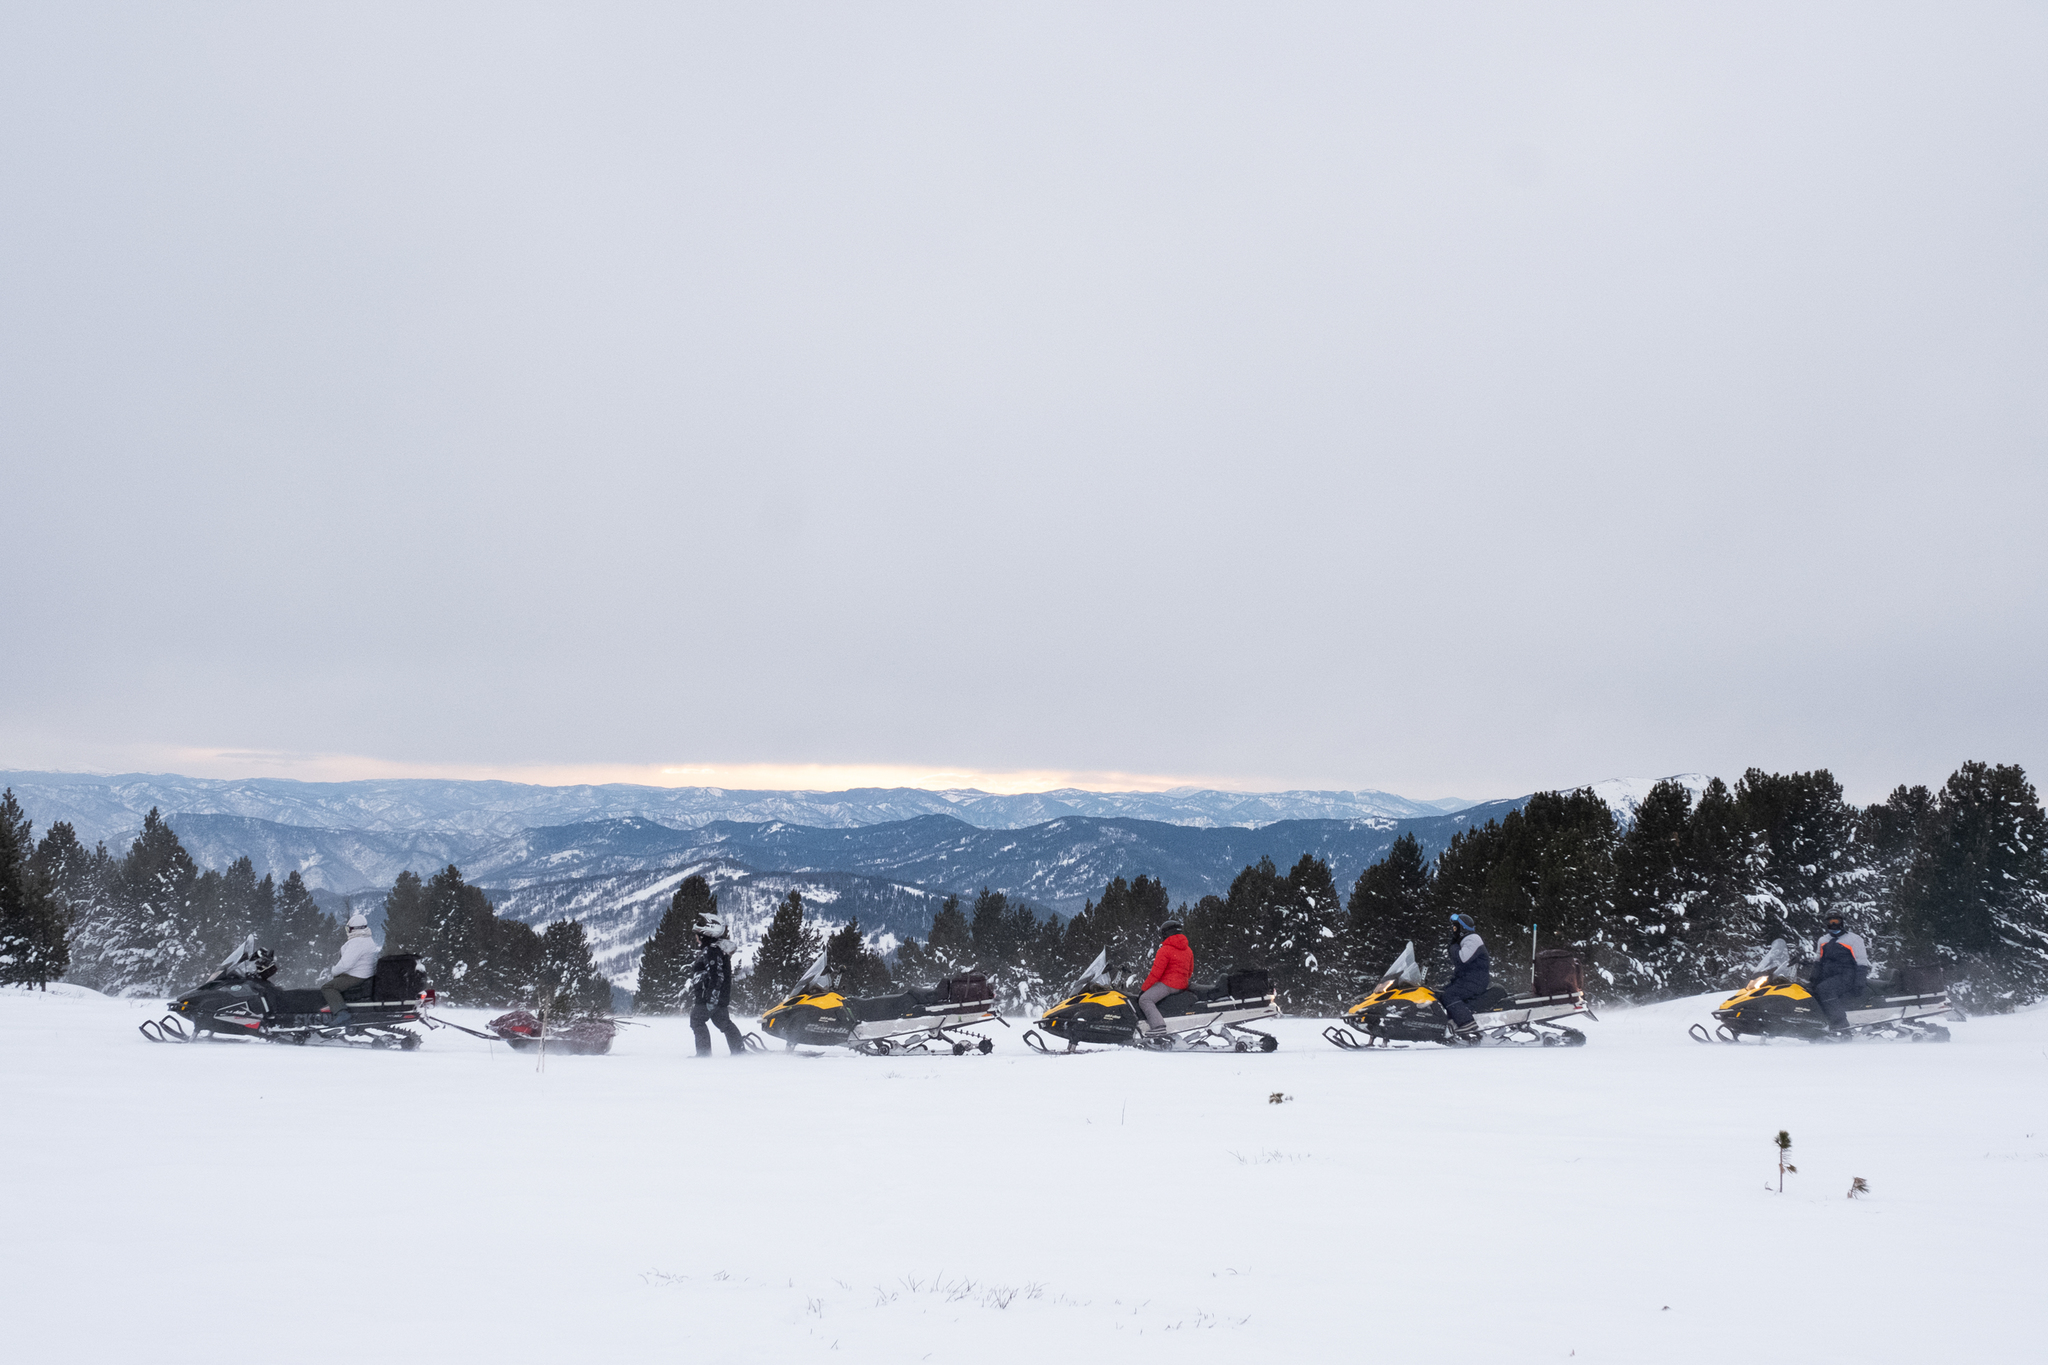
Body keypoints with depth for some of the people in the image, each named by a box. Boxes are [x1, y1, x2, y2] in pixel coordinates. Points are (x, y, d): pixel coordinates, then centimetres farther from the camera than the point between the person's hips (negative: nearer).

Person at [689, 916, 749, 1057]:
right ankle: (739, 1049, 13)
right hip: (720, 998, 10)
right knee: (724, 1022, 13)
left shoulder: (712, 951, -17)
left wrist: (711, 998, -27)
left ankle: (704, 1052, -6)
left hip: (711, 997, -10)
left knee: (696, 1020, -4)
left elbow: (717, 976, -24)